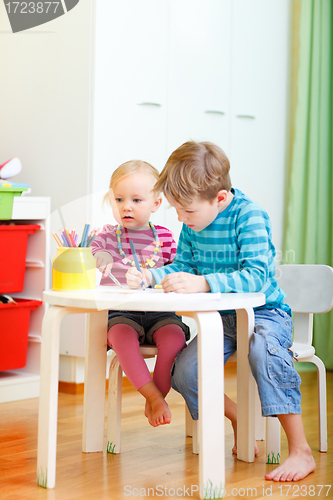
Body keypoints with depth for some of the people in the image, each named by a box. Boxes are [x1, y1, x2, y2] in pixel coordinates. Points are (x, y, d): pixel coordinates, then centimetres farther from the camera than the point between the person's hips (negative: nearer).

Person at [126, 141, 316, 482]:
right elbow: (183, 265, 8)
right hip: (221, 317, 7)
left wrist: (203, 283, -44)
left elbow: (255, 277, -33)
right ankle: (238, 420, 11)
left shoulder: (249, 215, -22)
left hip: (265, 312, -7)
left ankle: (301, 451, -32)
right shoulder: (193, 223, -1)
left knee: (263, 348, -38)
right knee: (184, 373, -14)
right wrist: (149, 276, -12)